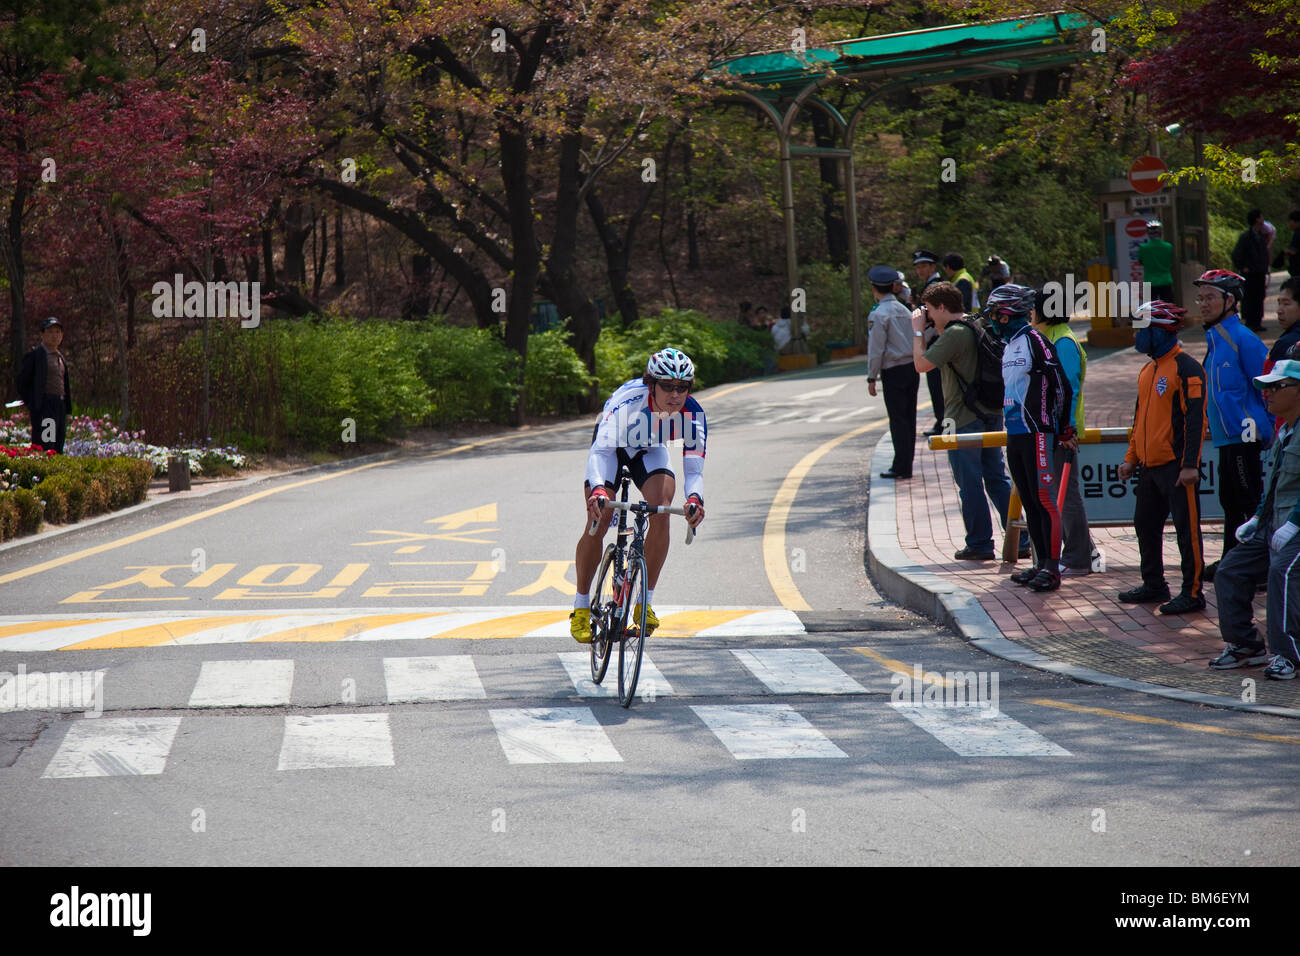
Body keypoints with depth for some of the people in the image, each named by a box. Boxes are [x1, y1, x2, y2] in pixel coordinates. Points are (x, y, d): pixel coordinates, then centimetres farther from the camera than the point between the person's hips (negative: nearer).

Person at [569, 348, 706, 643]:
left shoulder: (691, 413, -31)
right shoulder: (628, 402, -40)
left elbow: (694, 467, -33)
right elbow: (599, 451, -48)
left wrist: (695, 498, -56)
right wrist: (597, 490, -67)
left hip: (649, 451, 2)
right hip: (613, 445, -2)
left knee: (661, 513, -23)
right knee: (597, 523, -15)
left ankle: (646, 602, -11)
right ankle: (581, 608, 2)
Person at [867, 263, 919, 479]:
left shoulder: (878, 314, -11)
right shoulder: (904, 310, 12)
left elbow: (876, 349, -12)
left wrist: (872, 378, -6)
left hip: (894, 372, -7)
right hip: (912, 368, 7)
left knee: (898, 419, -4)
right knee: (909, 417, 10)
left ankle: (901, 467, -4)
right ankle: (906, 464, 15)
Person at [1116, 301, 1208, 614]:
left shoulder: (1187, 369, -12)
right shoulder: (1147, 371, 15)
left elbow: (1195, 418, -16)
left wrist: (1190, 465, -21)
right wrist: (1131, 457, 20)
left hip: (1176, 466, -9)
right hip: (1150, 465, 9)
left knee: (1186, 529, -4)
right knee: (1146, 525, 15)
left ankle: (1193, 592, 0)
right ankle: (1154, 585, 27)